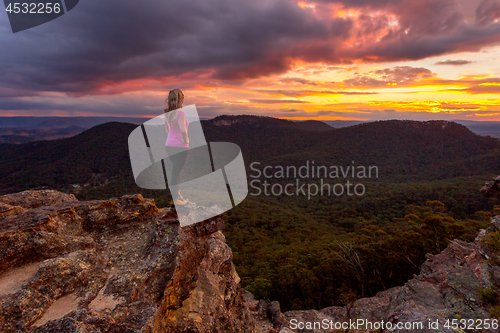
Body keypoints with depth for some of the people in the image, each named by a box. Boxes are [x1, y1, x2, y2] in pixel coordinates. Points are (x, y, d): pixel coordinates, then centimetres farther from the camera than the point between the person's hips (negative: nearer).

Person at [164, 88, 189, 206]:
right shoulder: (180, 113, -19)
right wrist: (186, 141, -14)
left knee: (176, 170, 22)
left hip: (169, 145, 7)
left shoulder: (167, 113, 6)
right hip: (180, 147, -7)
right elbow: (183, 131, -30)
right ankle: (175, 199, 15)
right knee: (176, 172, 2)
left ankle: (177, 193, 34)